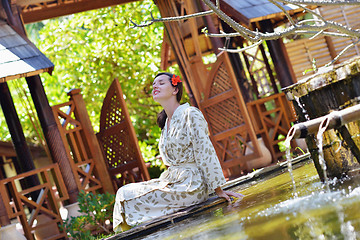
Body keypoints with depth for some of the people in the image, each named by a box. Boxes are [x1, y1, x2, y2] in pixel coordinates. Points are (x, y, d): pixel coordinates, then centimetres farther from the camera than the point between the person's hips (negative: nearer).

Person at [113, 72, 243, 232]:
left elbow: (205, 152, -14)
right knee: (124, 192, 0)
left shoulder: (190, 114, -12)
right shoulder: (166, 122, 15)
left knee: (130, 198, -14)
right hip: (171, 181, 8)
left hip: (191, 185, -8)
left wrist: (218, 189, -15)